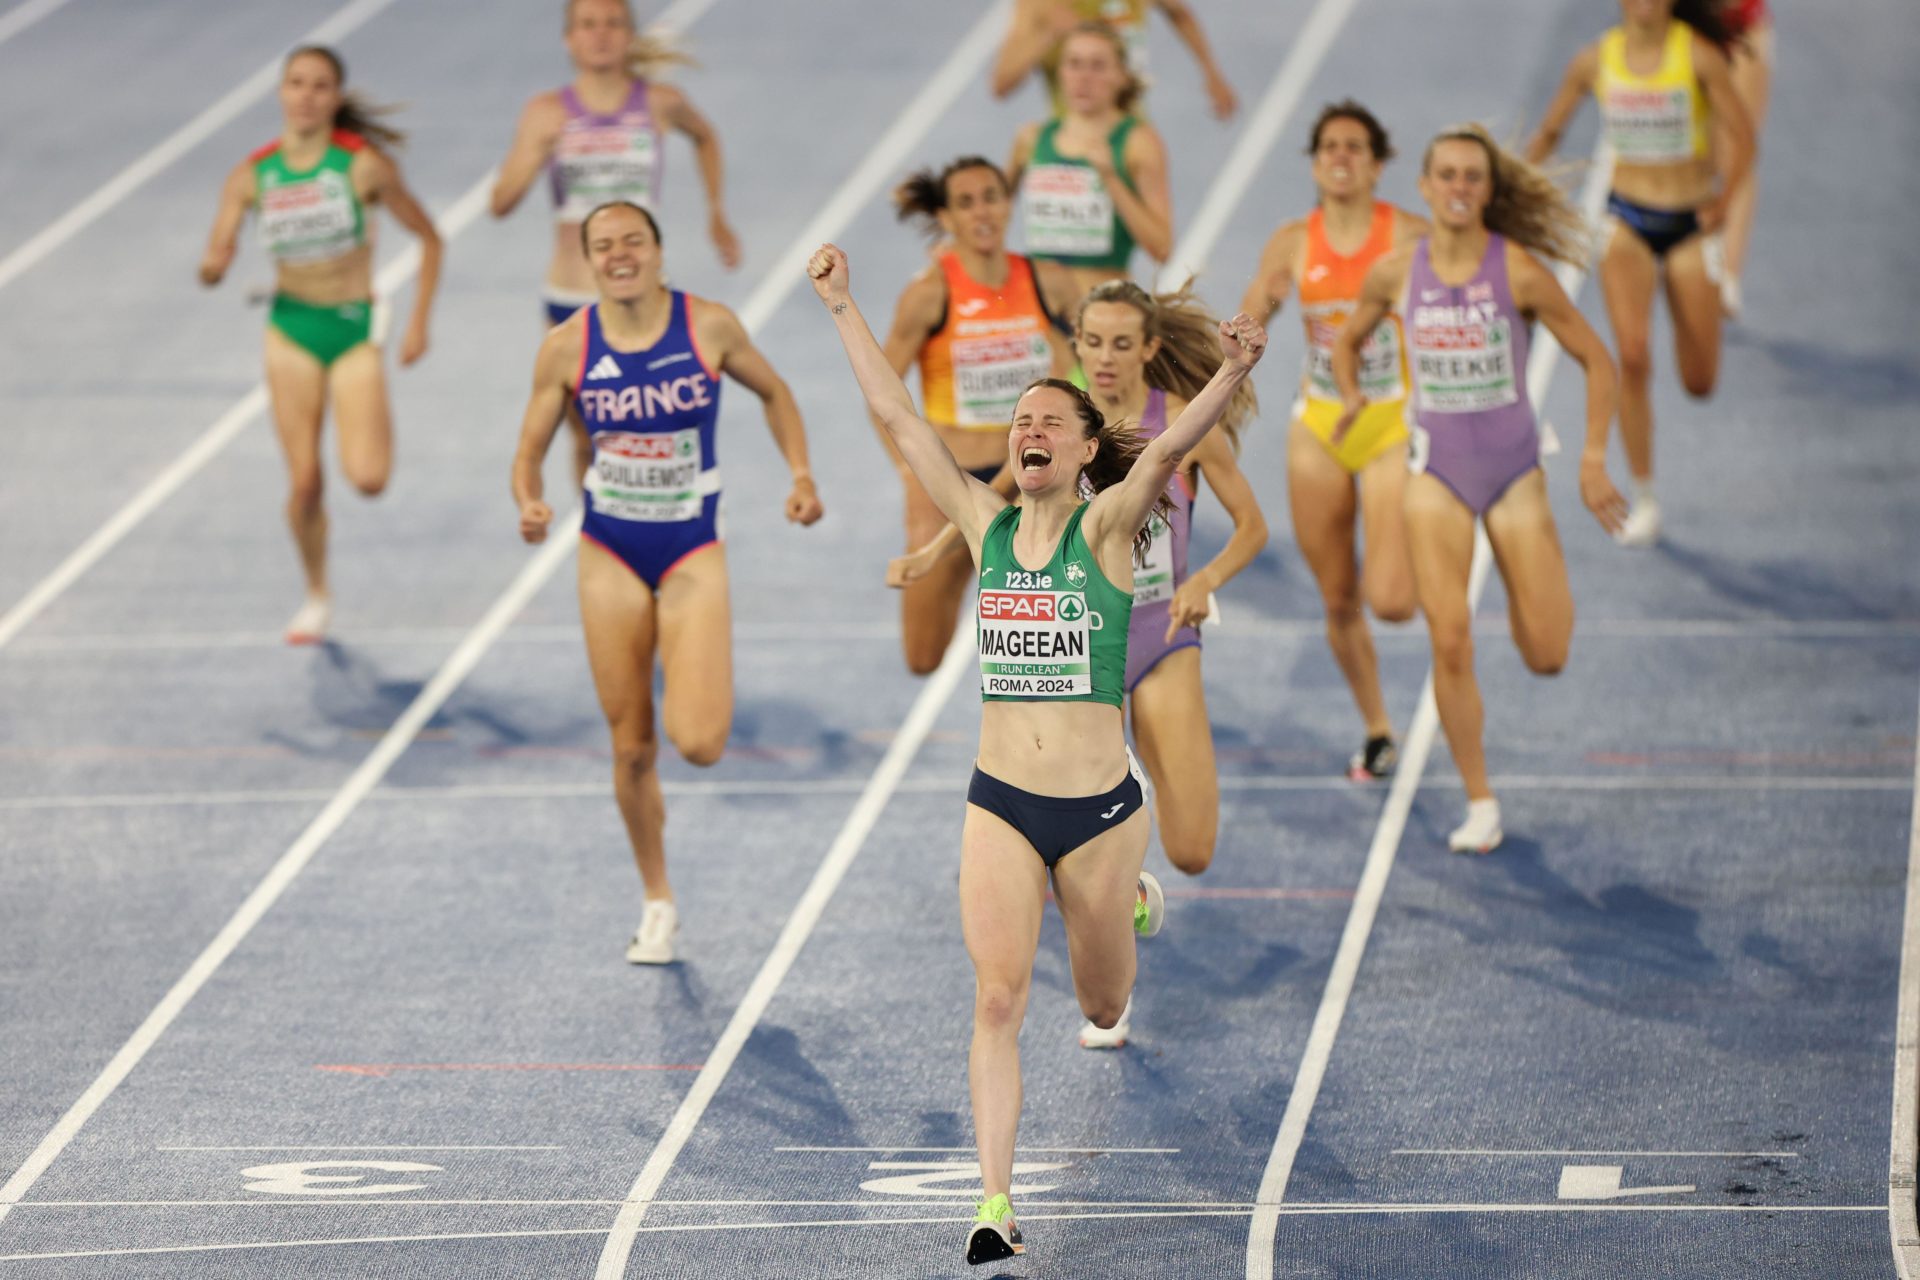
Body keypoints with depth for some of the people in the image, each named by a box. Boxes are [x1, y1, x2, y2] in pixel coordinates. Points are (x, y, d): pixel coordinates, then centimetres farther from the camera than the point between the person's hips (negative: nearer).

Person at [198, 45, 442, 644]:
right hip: (292, 328, 2)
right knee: (304, 482, -2)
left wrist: (419, 321, -4)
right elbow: (213, 266, -3)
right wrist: (213, 266, -27)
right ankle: (317, 595, 22)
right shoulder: (253, 175, -4)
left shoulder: (364, 164, -11)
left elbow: (428, 237, -1)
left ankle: (371, 431, 21)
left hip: (356, 328, -2)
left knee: (368, 479, -17)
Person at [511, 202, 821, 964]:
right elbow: (528, 453, 1)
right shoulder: (568, 346, -6)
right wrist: (529, 506, -20)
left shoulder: (709, 327, -9)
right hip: (610, 555, 1)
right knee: (631, 748, 6)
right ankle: (658, 903, 25)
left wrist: (801, 476, -3)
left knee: (699, 744, -17)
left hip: (692, 551, -1)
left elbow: (773, 393, 9)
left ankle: (699, 690, 21)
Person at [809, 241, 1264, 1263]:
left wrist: (1232, 374, -41)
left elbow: (1170, 448, -24)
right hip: (1000, 804, 2)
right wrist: (841, 307, 0)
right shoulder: (987, 527, 2)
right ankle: (996, 1202, -14)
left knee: (1103, 1007, 17)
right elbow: (896, 416, 3)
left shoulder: (1105, 529, -6)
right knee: (998, 998, -13)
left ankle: (1133, 903, 53)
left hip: (1099, 809, -1)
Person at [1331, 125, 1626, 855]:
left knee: (1546, 657, -2)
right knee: (1449, 642, -11)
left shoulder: (1518, 271, -11)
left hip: (1514, 465, -1)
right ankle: (1479, 804, 2)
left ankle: (1535, 595, 36)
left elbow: (1596, 361, -3)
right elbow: (1348, 341, 18)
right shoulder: (1396, 273, -2)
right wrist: (1351, 396, -1)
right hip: (1437, 468, 1)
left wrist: (1594, 460, -8)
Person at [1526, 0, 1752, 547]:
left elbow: (1741, 134, -14)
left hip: (1689, 223, -1)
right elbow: (1549, 132, 11)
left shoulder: (1698, 54, -12)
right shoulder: (1595, 60, -3)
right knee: (1632, 354, -19)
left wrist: (1724, 197, -27)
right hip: (1627, 220, 1)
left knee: (1699, 383, 5)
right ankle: (1643, 498, -9)